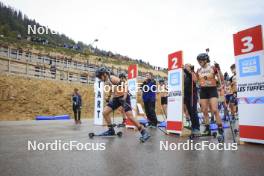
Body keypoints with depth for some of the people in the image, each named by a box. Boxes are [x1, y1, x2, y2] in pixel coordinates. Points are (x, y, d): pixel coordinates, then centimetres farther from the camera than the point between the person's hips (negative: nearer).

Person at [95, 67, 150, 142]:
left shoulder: (113, 78, -18)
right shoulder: (108, 80, 9)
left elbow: (125, 87, -23)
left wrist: (124, 99, -26)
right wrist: (111, 98, 16)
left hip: (123, 98, -9)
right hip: (116, 98, 9)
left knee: (130, 117, -17)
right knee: (105, 112, 2)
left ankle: (144, 132, -7)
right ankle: (111, 130, 16)